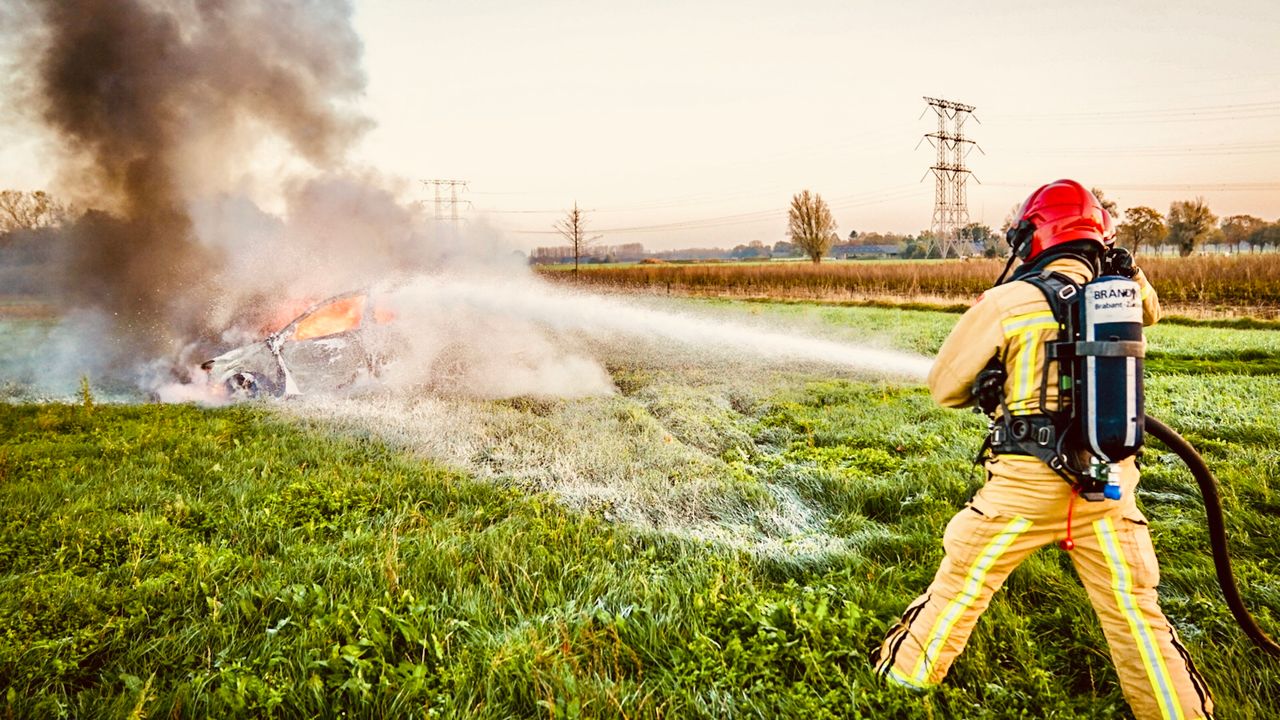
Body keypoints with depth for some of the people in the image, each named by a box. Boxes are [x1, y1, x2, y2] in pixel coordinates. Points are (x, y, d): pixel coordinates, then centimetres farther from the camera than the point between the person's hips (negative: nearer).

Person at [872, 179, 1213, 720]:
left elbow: (944, 387, -1)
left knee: (961, 584, 15)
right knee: (1134, 610, 15)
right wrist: (1125, 267, 20)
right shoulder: (1126, 295, 1)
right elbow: (1152, 310, 29)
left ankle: (907, 674, 31)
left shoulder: (1006, 302, -12)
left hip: (1025, 485, -3)